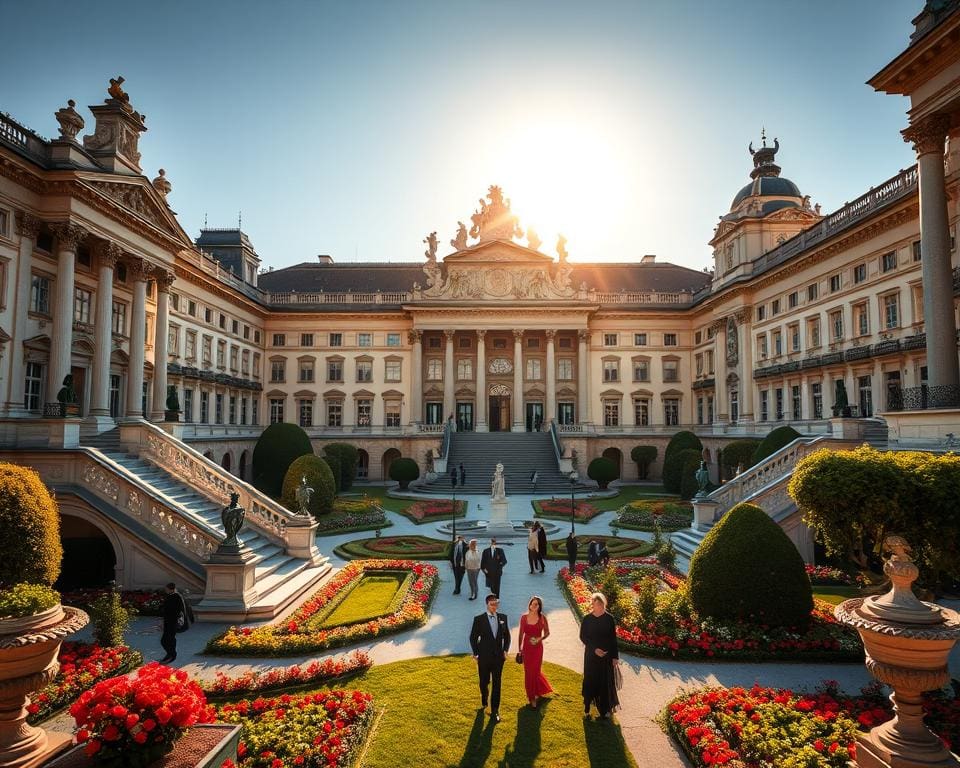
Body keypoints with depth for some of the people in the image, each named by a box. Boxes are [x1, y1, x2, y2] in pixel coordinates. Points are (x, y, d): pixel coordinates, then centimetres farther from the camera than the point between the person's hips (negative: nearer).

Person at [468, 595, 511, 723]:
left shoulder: (503, 617, -2)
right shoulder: (479, 619, -11)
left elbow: (507, 635, 9)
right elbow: (473, 638, -4)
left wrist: (505, 650, 0)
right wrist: (476, 654, -4)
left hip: (498, 657, 2)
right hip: (484, 658, -1)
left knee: (497, 684, 2)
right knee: (484, 682, 16)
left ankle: (495, 711, 13)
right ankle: (484, 700, 46)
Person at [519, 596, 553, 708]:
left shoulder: (542, 618, -8)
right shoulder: (524, 617, -3)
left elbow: (547, 632, 3)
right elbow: (521, 634, 4)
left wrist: (540, 638, -17)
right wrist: (520, 648, 5)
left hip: (537, 647, -2)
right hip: (527, 647, 2)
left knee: (534, 672, 1)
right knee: (528, 672, 7)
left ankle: (532, 697, 20)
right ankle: (531, 695, 28)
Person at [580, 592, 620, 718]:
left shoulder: (609, 619, -6)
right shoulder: (587, 619, -7)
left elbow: (613, 639, -1)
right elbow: (583, 637, -4)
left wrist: (615, 657, -2)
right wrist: (594, 649, -14)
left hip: (606, 655, 1)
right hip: (591, 655, 0)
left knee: (606, 681, 6)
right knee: (590, 680, 5)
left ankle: (605, 708, 19)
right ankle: (587, 707, 17)